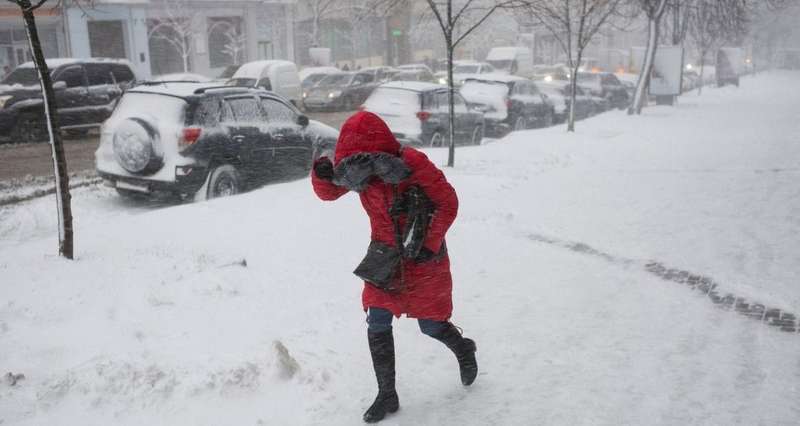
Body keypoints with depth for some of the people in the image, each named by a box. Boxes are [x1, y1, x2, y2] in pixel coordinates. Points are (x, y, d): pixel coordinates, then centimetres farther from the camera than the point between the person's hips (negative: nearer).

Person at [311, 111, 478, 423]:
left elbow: (447, 203, -17)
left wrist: (430, 245, -21)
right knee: (377, 325, -2)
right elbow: (328, 193, 2)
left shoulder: (413, 163, -25)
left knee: (431, 326, 6)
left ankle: (464, 349, 42)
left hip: (423, 256, -4)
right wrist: (322, 175, -22)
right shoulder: (357, 169, -9)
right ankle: (387, 395, 15)